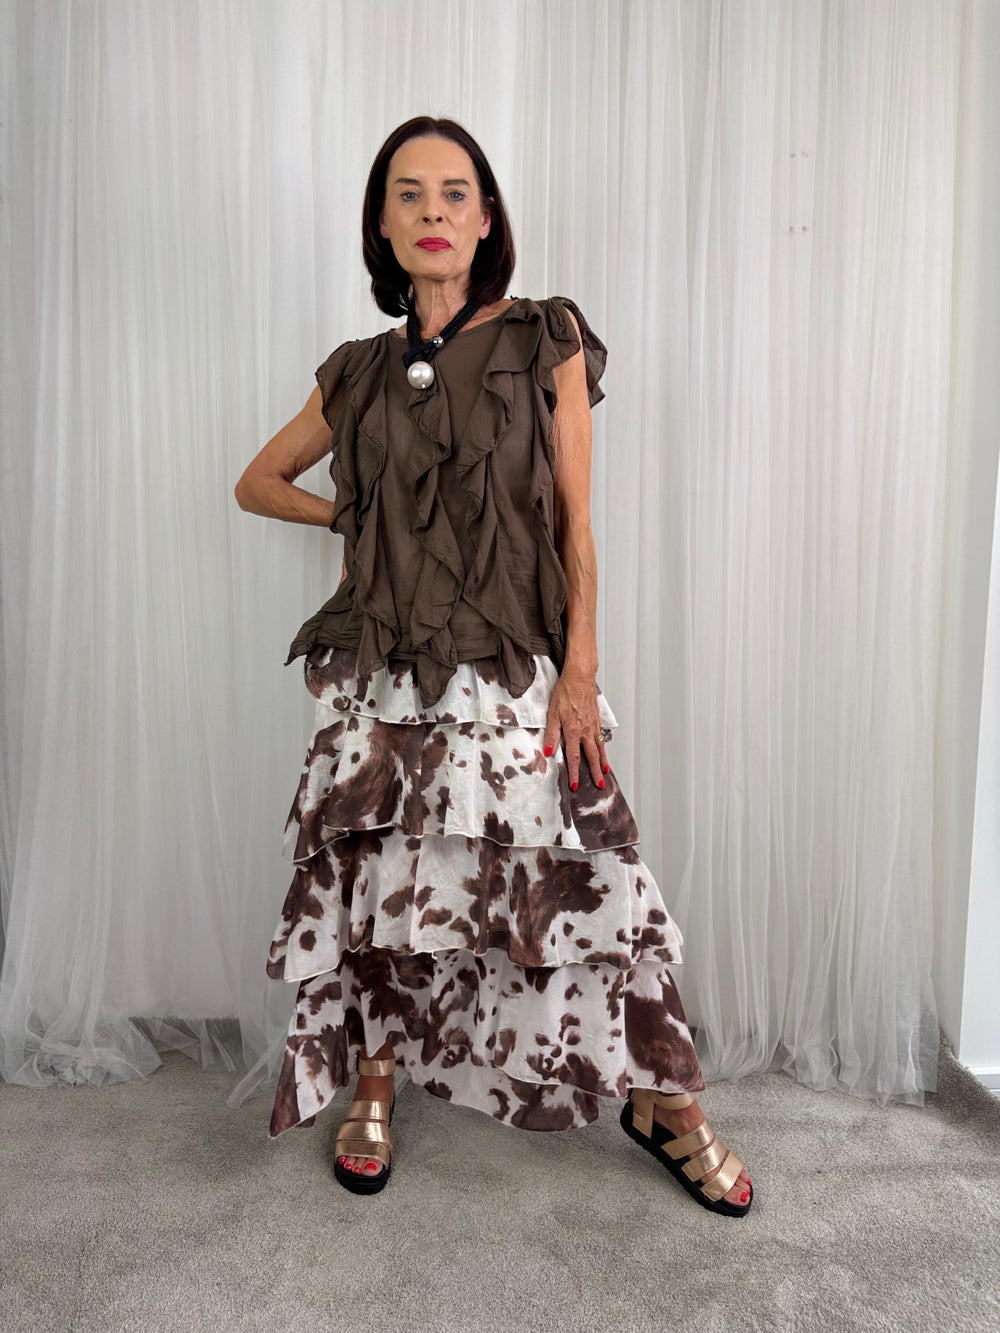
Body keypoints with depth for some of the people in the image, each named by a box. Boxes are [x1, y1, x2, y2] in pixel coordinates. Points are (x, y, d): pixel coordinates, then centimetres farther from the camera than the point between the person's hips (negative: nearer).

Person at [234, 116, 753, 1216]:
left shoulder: (548, 339, 4)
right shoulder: (357, 372, 11)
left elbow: (574, 519, -1)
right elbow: (257, 482, 24)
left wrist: (580, 671, -9)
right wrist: (354, 517, 9)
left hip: (514, 669, -2)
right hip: (382, 674, 3)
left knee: (582, 877, -1)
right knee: (376, 878, 7)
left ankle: (664, 1103, 20)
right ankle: (374, 1085, 30)